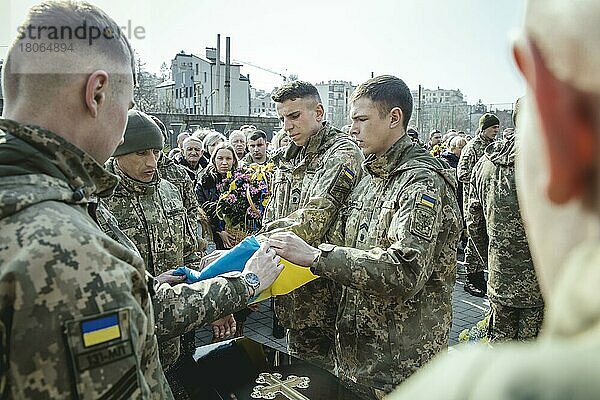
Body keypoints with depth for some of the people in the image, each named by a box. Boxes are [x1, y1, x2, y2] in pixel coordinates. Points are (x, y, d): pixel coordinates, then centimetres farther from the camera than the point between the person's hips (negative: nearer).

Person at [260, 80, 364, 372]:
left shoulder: (342, 154, -17)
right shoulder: (289, 158, 11)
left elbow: (312, 220, -30)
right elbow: (271, 219, 15)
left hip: (326, 298, -8)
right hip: (293, 298, 8)